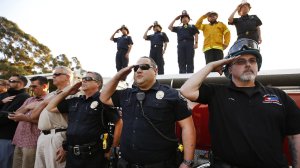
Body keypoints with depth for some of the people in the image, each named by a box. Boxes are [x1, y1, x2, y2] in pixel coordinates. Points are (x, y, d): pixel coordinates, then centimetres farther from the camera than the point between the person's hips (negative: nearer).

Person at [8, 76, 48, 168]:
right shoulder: (29, 100, 18)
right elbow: (16, 115, 12)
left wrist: (24, 117, -16)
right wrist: (26, 107, -5)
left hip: (32, 142, -7)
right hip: (19, 140, 7)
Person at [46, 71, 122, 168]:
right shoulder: (74, 101, 11)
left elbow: (119, 123, -10)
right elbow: (50, 108, 18)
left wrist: (113, 147, -9)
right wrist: (67, 92, 10)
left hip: (93, 155, -6)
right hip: (72, 155, 6)